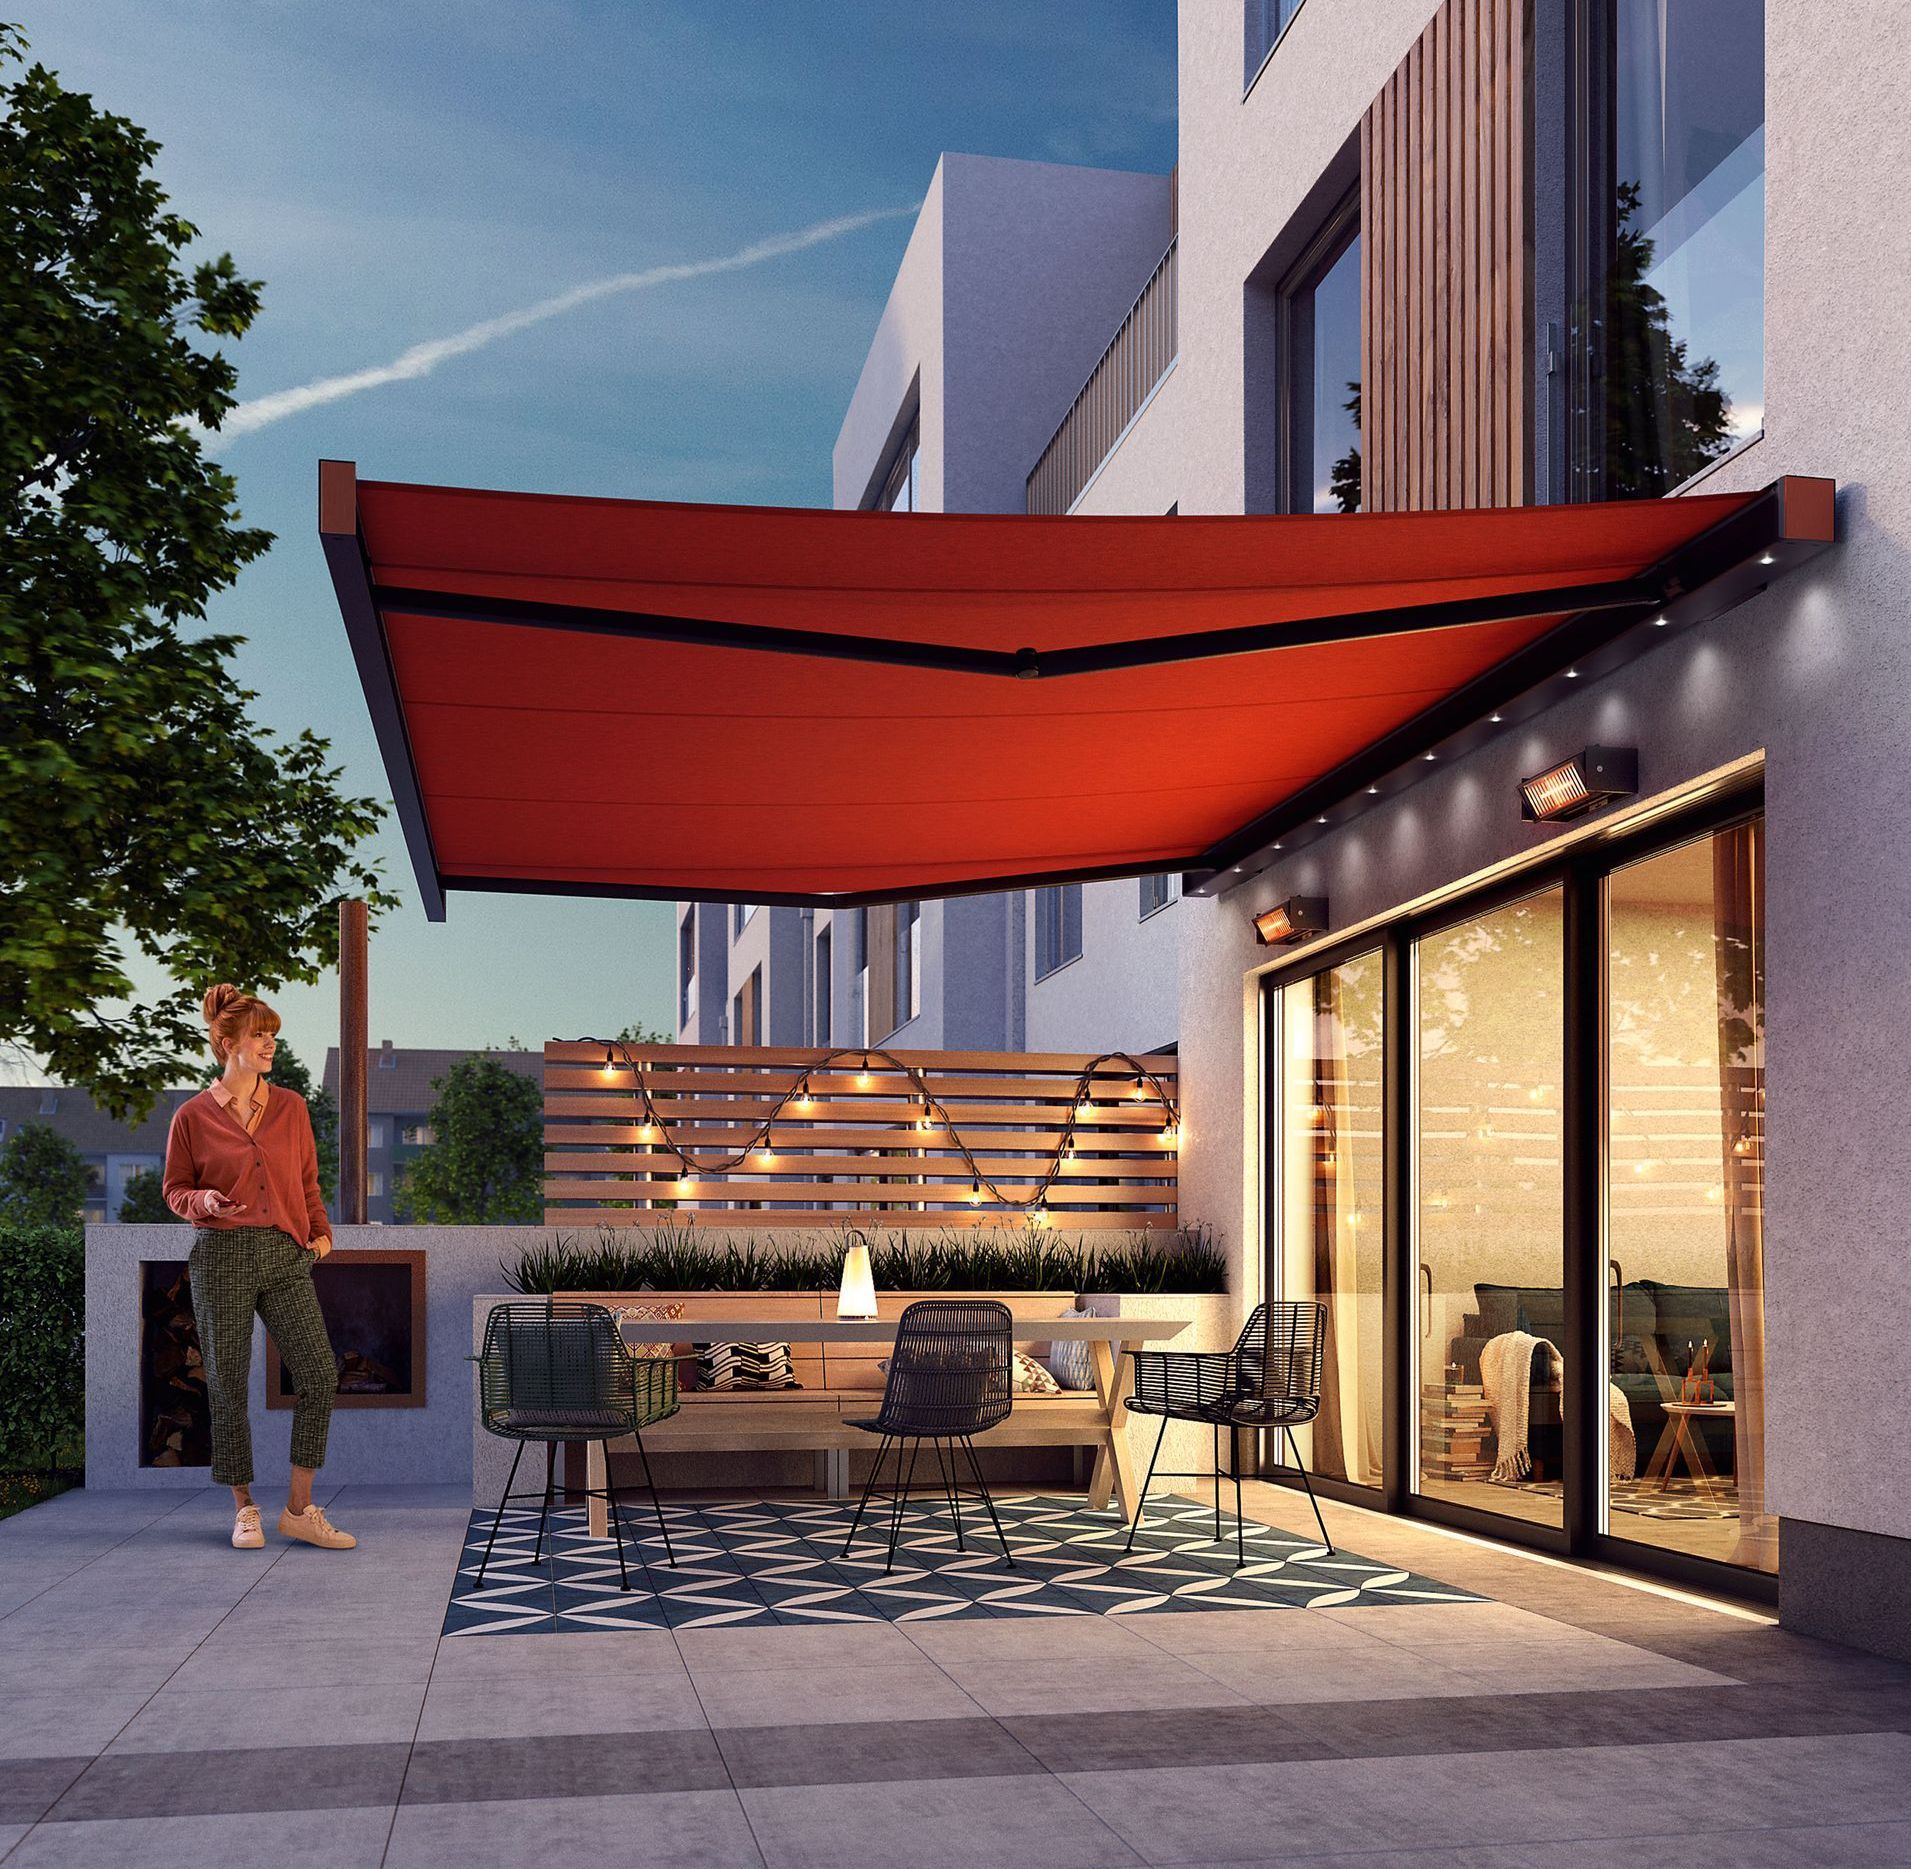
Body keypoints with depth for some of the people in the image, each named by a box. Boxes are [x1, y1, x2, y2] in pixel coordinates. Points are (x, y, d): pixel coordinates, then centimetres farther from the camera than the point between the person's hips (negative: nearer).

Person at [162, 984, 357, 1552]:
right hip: (222, 1255, -3)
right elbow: (175, 1190, 7)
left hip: (286, 1256, 3)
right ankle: (245, 1509, 17)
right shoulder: (193, 1116, 1)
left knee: (320, 1375, -8)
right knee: (228, 1384, 2)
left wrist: (321, 1231, 6)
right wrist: (204, 1201, -13)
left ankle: (300, 1509, 3)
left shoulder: (291, 1107, 10)